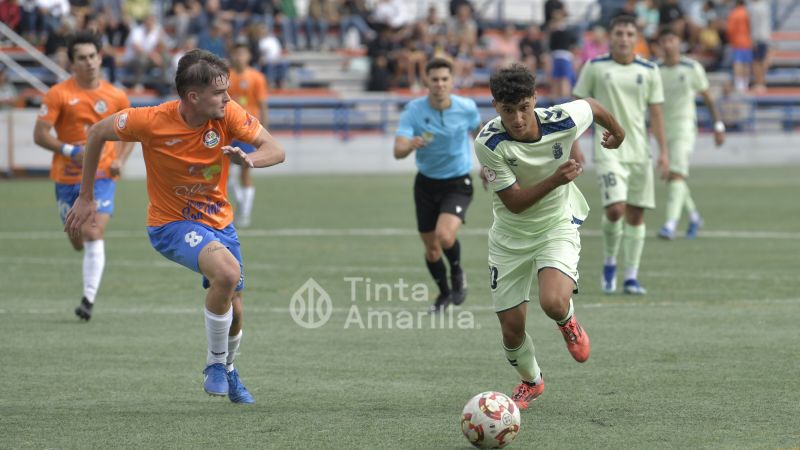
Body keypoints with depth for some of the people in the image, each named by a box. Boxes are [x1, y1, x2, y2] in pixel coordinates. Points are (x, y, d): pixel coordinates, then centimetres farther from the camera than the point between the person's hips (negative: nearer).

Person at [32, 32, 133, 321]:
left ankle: (89, 299, -16)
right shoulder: (59, 94, -5)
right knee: (78, 242, 10)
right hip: (67, 177, 1)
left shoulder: (115, 97, 2)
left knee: (94, 235, -17)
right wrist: (70, 151, -20)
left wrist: (120, 160, -2)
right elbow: (40, 135, -7)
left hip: (102, 177, 0)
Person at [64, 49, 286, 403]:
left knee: (233, 311, 8)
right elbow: (97, 132, -8)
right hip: (172, 224, -5)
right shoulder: (153, 122, -23)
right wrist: (85, 198, -2)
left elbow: (275, 150, -13)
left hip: (218, 221, 5)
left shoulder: (228, 114, -15)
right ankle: (215, 362, -10)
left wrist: (248, 159, -37)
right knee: (227, 271, -32)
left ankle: (227, 370, 43)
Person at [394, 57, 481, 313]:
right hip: (426, 184, 2)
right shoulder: (414, 110, -16)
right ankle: (444, 293, 37)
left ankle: (457, 273, 6)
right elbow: (398, 151, -24)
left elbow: (477, 131, 11)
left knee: (445, 235, -26)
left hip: (458, 183, -2)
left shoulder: (467, 108, -13)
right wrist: (410, 145, -47)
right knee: (431, 248, 10)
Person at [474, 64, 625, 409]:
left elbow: (592, 106, 3)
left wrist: (616, 132, 23)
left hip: (557, 227, -1)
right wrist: (557, 179, -33)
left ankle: (568, 322, 13)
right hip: (510, 235, 1)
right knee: (511, 328, 4)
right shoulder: (488, 143, -25)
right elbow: (514, 202, -20)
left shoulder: (563, 120, -22)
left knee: (553, 303, -28)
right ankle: (530, 381, 38)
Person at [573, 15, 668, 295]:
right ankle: (609, 263, 9)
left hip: (639, 151, 3)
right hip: (608, 149, -3)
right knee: (615, 209, -17)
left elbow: (656, 113, 8)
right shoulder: (595, 67, -1)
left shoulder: (649, 71, 4)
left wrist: (663, 150, 2)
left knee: (636, 214, 3)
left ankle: (631, 277, 11)